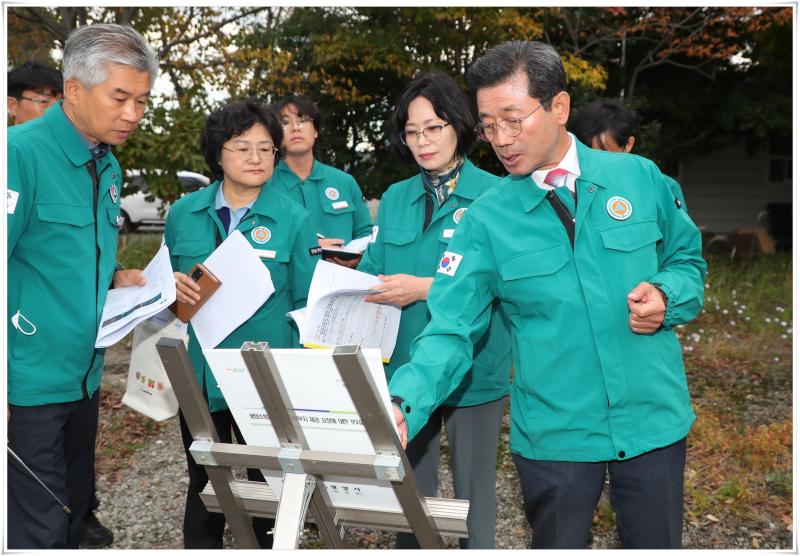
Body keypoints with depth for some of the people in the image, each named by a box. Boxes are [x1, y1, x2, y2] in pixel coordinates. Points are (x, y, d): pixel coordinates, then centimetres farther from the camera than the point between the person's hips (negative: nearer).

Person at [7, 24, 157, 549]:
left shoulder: (108, 167, 9)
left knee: (77, 511, 19)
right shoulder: (22, 152, -17)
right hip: (29, 383, -8)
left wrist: (119, 277, 2)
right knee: (41, 531, 1)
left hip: (84, 377, 8)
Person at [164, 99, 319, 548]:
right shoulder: (184, 213, 2)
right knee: (204, 487, 16)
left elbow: (305, 305, -3)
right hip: (200, 374, 2)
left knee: (265, 483, 12)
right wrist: (173, 288, -11)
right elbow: (166, 285, 13)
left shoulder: (294, 220, -4)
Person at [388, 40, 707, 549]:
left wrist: (667, 297, -12)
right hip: (553, 434, -1)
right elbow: (453, 329, -14)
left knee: (657, 544, 19)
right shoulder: (486, 220, -8)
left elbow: (688, 258, 10)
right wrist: (403, 405, -30)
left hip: (654, 420, 2)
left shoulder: (639, 177, -3)